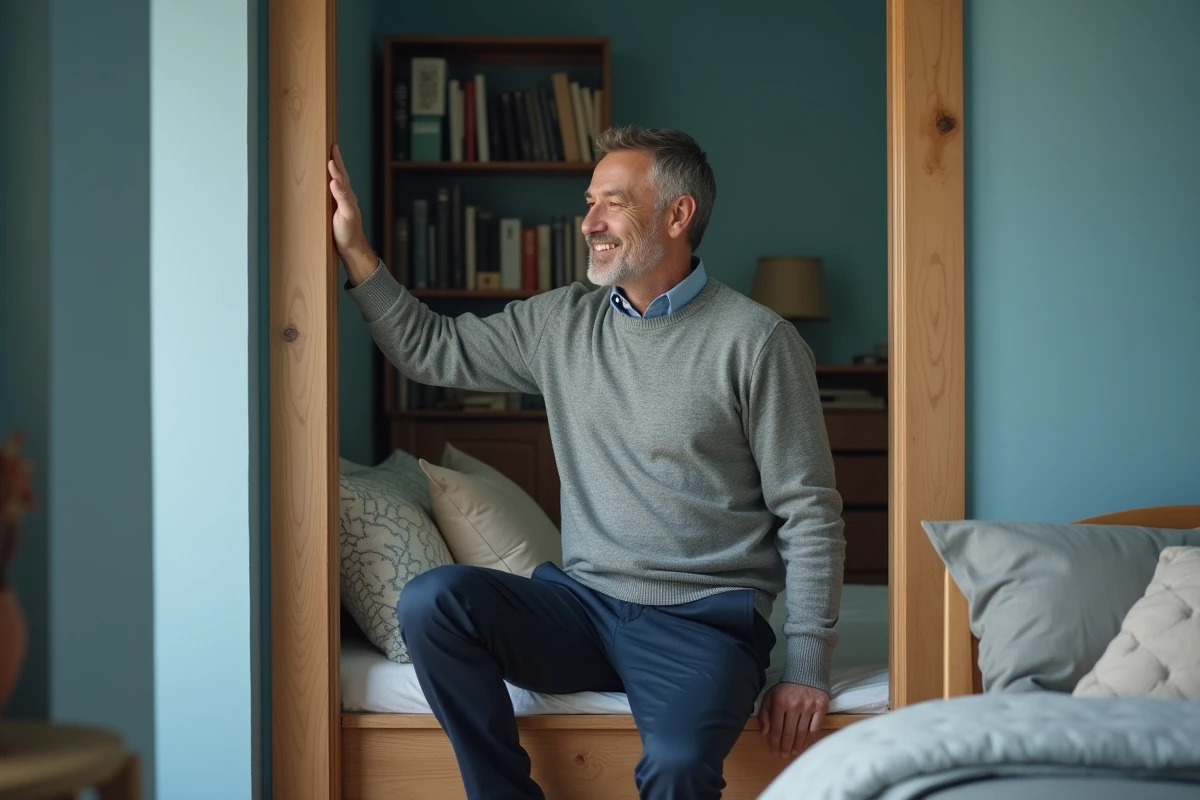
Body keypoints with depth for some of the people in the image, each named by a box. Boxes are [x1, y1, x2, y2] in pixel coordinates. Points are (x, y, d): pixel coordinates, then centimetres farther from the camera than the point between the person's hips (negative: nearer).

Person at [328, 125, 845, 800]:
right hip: (582, 599, 5)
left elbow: (811, 516, -5)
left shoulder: (757, 341, -5)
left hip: (703, 619, -5)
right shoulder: (560, 322, 11)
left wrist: (807, 669, -9)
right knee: (431, 601, -21)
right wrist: (356, 251, 10)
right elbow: (433, 351, 20)